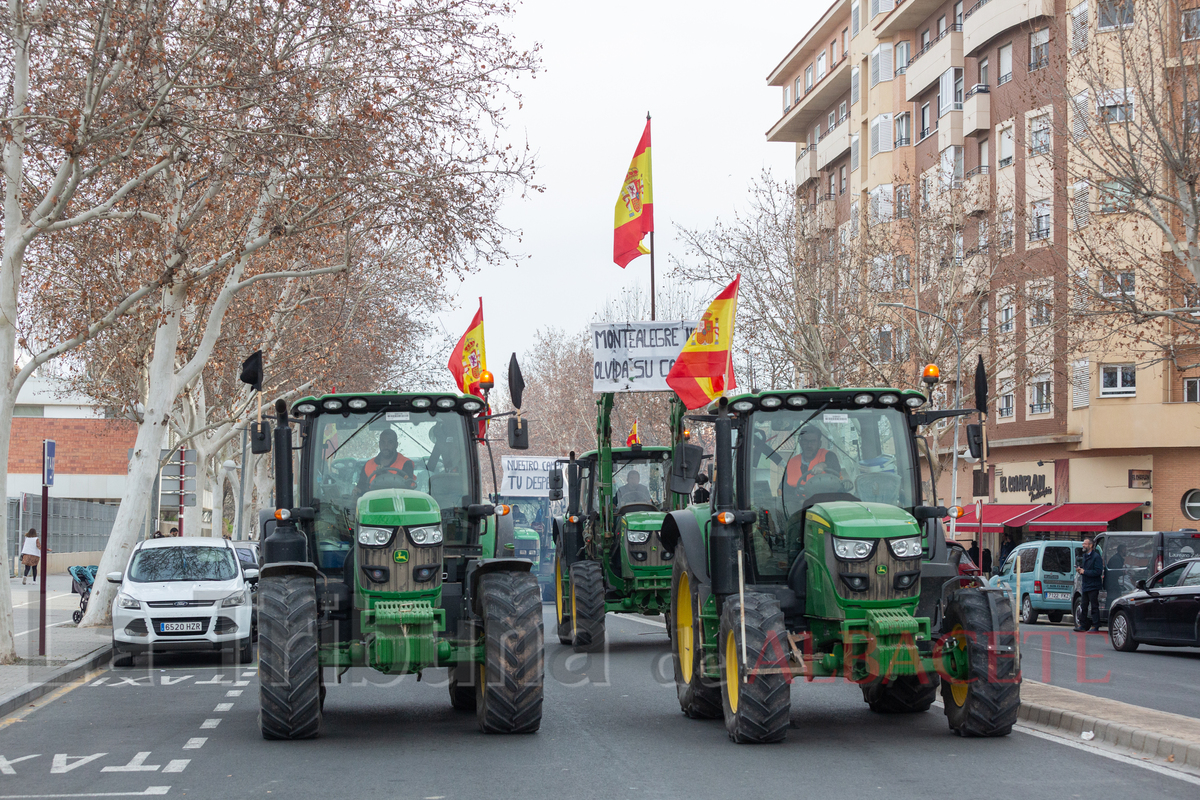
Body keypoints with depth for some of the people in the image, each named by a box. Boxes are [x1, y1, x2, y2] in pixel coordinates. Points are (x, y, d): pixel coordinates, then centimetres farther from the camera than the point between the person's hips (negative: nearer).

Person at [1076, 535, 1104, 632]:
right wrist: (1079, 569, 7)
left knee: (1094, 607, -4)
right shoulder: (1084, 556, 17)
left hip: (1093, 587, -8)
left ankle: (1095, 626, 0)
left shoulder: (1096, 557, -10)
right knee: (1083, 606, 10)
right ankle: (1082, 625, 15)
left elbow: (1098, 572, -18)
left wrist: (1084, 571, -16)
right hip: (1085, 586, 8)